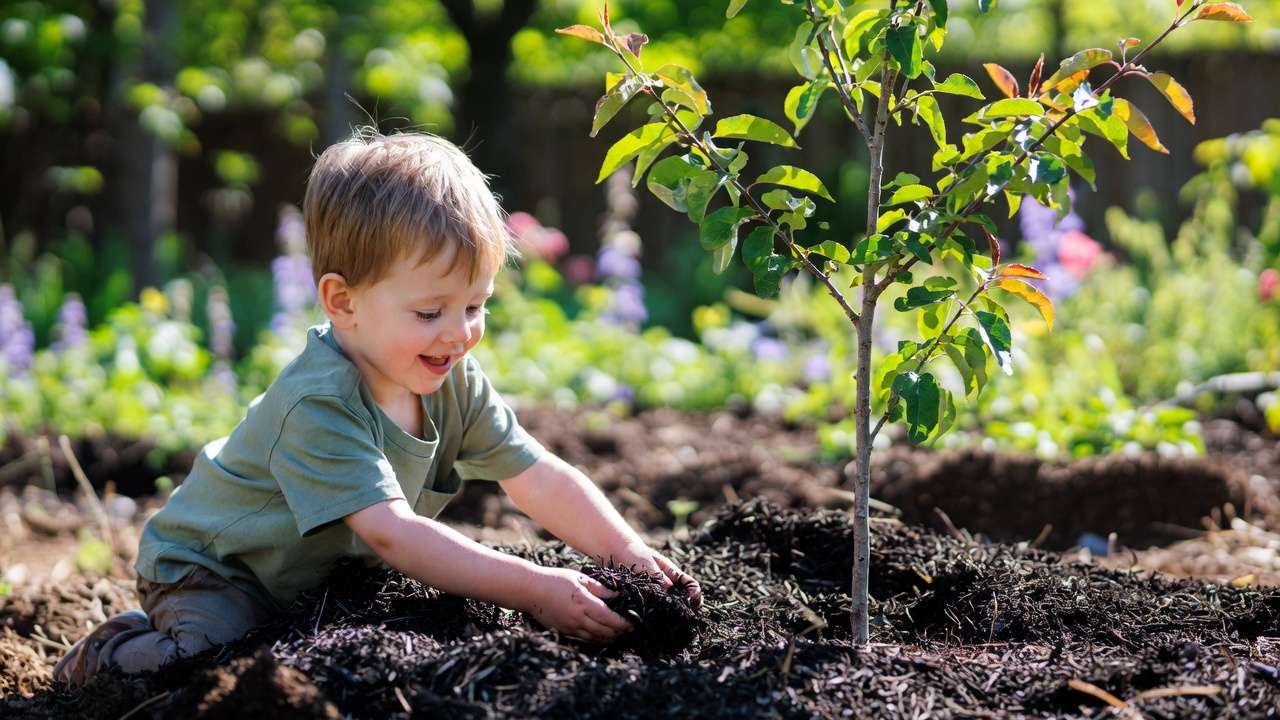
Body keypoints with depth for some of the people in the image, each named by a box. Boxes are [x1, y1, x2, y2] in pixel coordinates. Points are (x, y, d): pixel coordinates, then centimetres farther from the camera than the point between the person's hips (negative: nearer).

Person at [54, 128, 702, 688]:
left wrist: (627, 551, -24)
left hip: (326, 571, 10)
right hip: (208, 571, -10)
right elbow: (392, 534, -44)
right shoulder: (319, 406, -36)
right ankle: (117, 650, 1)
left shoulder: (453, 384, -11)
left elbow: (540, 479, -8)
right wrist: (535, 589, -48)